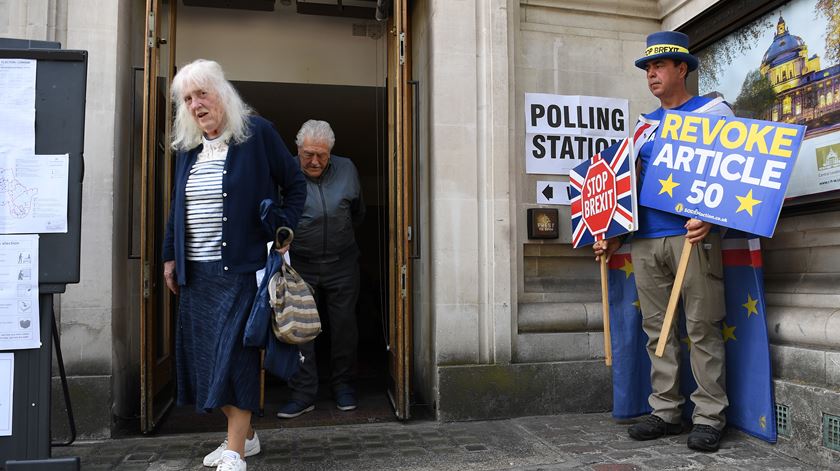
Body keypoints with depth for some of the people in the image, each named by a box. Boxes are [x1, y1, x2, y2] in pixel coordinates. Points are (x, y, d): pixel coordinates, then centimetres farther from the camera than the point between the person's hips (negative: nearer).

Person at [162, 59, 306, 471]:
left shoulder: (256, 133, -3)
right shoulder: (187, 146, 13)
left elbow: (295, 185, 2)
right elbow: (177, 207, 21)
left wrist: (281, 230, -7)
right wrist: (171, 256, 18)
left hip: (241, 269, -6)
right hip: (197, 272, 6)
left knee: (235, 355, -7)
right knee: (203, 355, 9)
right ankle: (245, 435, 24)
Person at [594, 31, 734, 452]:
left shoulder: (712, 111, 6)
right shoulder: (643, 125, 21)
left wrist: (709, 217, -20)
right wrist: (613, 235, 15)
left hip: (690, 236, -5)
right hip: (644, 241, 5)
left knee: (702, 327, -2)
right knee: (656, 328, 6)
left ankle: (709, 417, 7)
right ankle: (665, 411, 15)